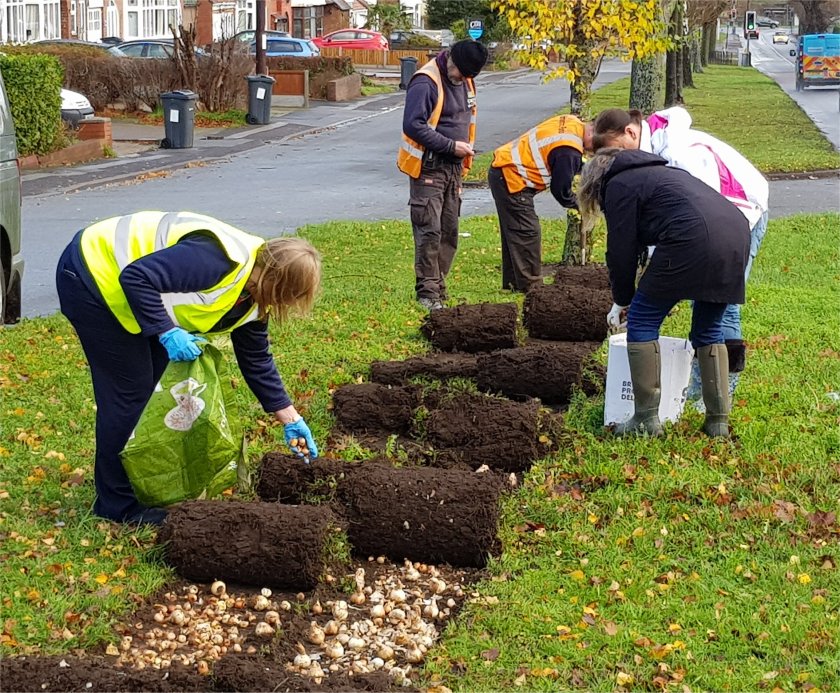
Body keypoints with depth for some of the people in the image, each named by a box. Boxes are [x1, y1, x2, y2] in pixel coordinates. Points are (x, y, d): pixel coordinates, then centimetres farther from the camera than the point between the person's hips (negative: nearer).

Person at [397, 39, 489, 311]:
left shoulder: (464, 81, 10)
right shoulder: (426, 82, -17)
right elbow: (413, 125, -24)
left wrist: (466, 151, 14)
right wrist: (451, 146, -22)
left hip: (453, 166, 8)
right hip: (429, 168, -8)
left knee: (449, 231, 10)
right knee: (429, 231, -9)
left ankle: (439, 287, 19)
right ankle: (427, 292, -5)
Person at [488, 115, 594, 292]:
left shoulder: (572, 123, 5)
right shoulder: (569, 150, -24)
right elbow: (560, 189, -13)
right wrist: (577, 204, 4)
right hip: (512, 179, -11)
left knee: (513, 231, 16)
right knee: (528, 232, -7)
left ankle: (512, 281, 22)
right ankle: (530, 284, -4)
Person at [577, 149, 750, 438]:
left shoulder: (618, 186, 12)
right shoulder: (656, 172, 37)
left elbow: (622, 250, 9)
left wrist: (622, 300, 24)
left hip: (694, 240, -8)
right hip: (738, 232, 8)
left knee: (642, 322, 6)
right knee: (708, 329, 21)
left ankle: (646, 418, 5)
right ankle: (718, 420, 19)